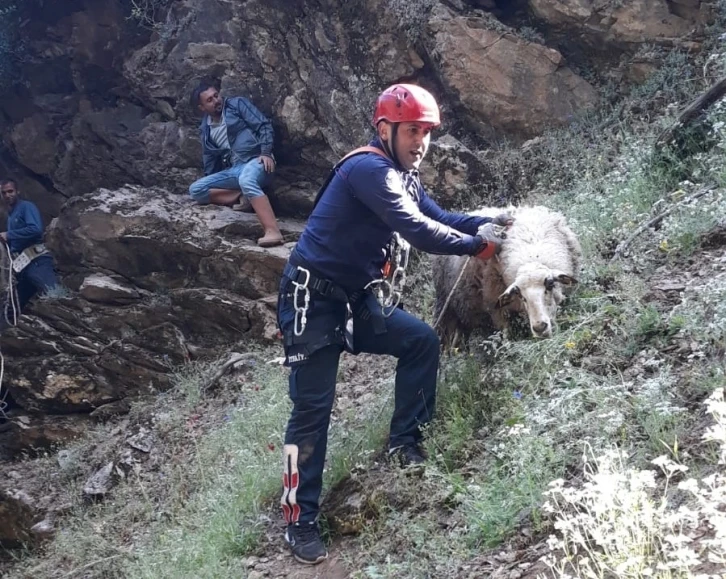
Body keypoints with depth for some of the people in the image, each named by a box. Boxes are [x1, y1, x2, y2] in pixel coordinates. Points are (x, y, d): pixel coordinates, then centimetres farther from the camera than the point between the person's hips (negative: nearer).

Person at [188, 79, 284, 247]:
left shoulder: (237, 104, 3)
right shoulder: (205, 129, 17)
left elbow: (264, 125, -3)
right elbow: (210, 158, 24)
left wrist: (266, 153, -17)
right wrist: (210, 187, 20)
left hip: (256, 160, -6)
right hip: (234, 170, 6)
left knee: (246, 180, -41)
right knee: (195, 190, -7)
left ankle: (273, 232, -55)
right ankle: (242, 197, -16)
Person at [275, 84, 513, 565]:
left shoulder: (404, 177, 11)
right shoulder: (369, 170, -21)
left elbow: (440, 219, 13)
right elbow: (419, 231, -27)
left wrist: (493, 221, -1)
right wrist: (478, 245, -16)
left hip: (356, 300, 9)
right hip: (312, 300, -9)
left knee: (422, 340, 4)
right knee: (313, 408, -7)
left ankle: (405, 441, 14)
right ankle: (300, 520, 2)